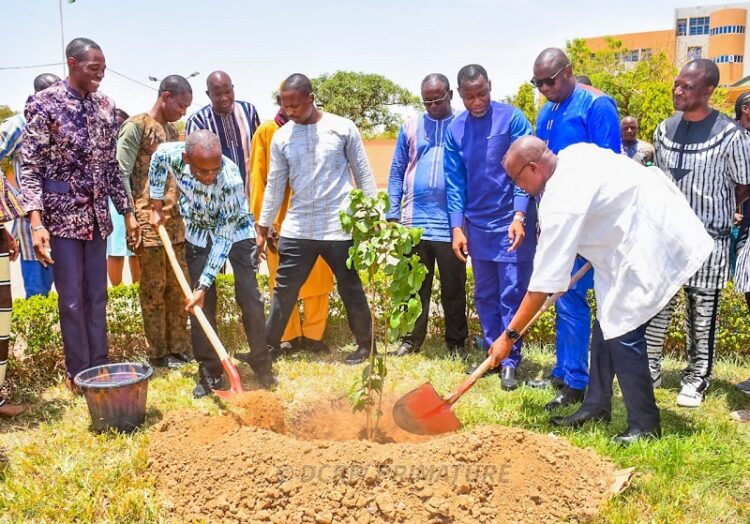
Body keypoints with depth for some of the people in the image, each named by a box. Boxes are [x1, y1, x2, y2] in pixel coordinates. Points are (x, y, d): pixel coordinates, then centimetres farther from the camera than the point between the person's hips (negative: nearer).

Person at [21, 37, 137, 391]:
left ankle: (100, 367, 22)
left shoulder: (105, 106, 7)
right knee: (72, 298, 3)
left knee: (97, 295, 11)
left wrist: (127, 211, 11)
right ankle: (79, 373, 16)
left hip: (97, 216, 5)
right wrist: (36, 222, -20)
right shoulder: (44, 103, -8)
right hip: (61, 215, -5)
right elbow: (30, 167, -11)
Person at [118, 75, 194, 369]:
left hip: (175, 222, 7)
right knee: (154, 288, 1)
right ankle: (158, 353, 11)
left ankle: (179, 346, 19)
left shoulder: (173, 131, 18)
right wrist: (129, 217, -16)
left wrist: (184, 216, 16)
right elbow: (121, 173, -11)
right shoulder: (137, 125, -5)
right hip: (148, 221, -7)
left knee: (178, 287, 9)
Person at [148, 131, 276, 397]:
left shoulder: (232, 180, -37)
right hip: (198, 233, 3)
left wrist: (203, 284, -30)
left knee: (249, 297, -8)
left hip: (235, 231, -3)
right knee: (202, 303, 0)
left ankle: (262, 364, 8)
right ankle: (209, 373, 10)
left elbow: (223, 239, -30)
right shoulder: (173, 155, -27)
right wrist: (156, 206, 2)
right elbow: (156, 157, 1)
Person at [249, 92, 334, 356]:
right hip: (279, 219, -1)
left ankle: (313, 335, 16)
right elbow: (258, 179, 0)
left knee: (318, 280, 3)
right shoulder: (265, 132, 3)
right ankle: (288, 337, 18)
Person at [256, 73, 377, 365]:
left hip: (340, 228, -2)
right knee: (284, 290, 7)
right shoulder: (281, 137, 4)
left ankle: (365, 344, 24)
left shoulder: (343, 128, -4)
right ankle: (269, 345, 21)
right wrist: (263, 227, 10)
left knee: (351, 289, 8)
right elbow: (274, 185, 9)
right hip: (296, 229, 3)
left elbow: (363, 174, 1)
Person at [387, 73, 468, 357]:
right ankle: (411, 339, 20)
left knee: (454, 288, 8)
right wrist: (393, 213, 2)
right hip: (414, 221, 2)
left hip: (451, 222, -2)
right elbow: (397, 171, 10)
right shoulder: (410, 127, 8)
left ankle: (456, 341, 19)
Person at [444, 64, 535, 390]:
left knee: (512, 295, -1)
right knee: (485, 295, 12)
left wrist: (519, 216, -20)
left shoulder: (512, 119, -7)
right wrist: (457, 227, -2)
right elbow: (455, 182, 5)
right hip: (477, 225, 4)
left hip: (511, 223, -4)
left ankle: (510, 362, 8)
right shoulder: (454, 130, 4)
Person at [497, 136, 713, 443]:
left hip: (652, 243, -11)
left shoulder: (560, 200, -25)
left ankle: (645, 426, 5)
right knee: (606, 323, 11)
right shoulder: (574, 155, 1)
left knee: (622, 331, -10)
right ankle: (596, 406, 22)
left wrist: (509, 336, -18)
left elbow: (544, 282, -25)